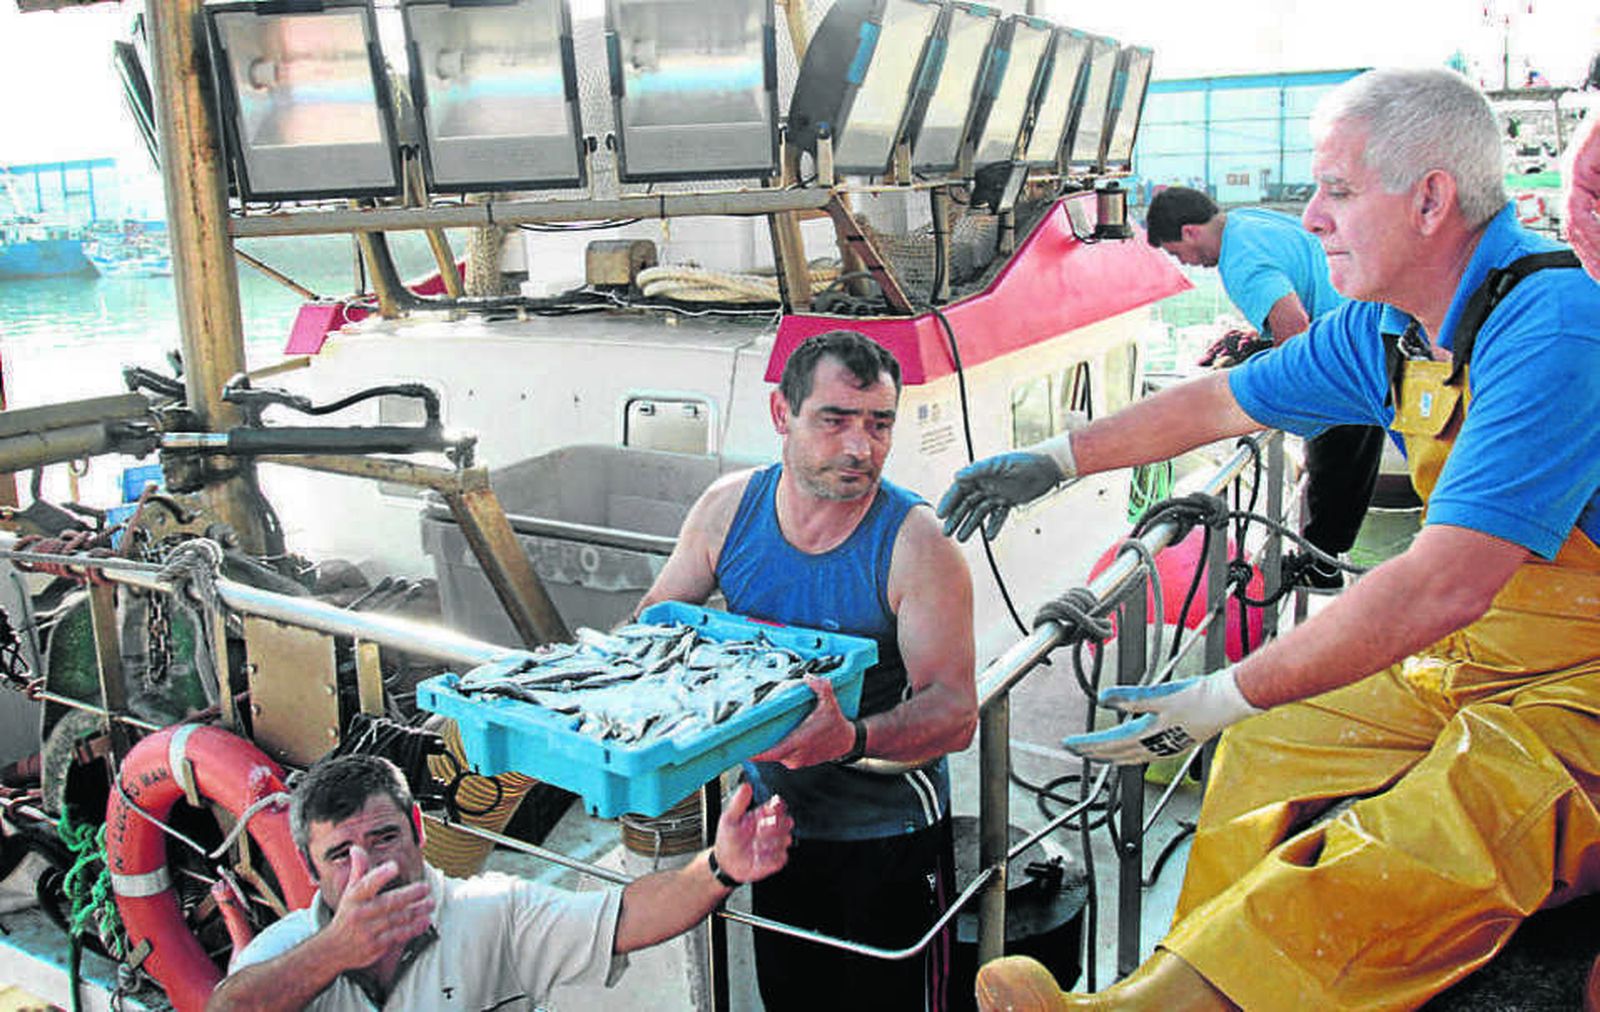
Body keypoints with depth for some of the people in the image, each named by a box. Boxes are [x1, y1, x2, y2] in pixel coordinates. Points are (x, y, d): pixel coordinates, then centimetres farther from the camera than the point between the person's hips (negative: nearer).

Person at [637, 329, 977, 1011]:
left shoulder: (918, 544, -22)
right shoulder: (729, 508, -10)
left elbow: (955, 710, -26)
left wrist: (854, 739, -45)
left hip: (887, 834, -4)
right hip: (771, 813, 4)